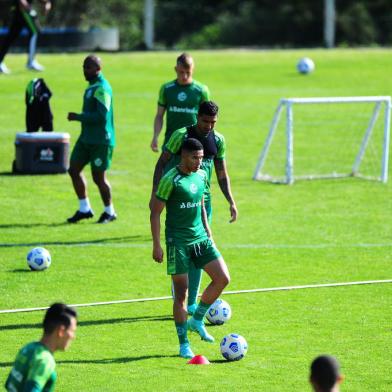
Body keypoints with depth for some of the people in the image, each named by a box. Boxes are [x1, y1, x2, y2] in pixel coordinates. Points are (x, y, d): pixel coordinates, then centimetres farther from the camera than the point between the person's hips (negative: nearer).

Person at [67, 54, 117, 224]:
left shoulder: (102, 88, -17)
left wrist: (78, 117, -20)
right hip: (86, 138, 10)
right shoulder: (92, 86, 13)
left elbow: (101, 116, -25)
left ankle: (109, 212, 17)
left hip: (101, 141, -10)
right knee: (74, 170, 6)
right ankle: (84, 209, 15)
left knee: (98, 177, -1)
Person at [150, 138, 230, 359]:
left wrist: (208, 233, 19)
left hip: (200, 238, 6)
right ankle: (184, 345, 6)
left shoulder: (202, 176, 8)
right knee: (181, 294, -3)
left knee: (223, 278, -6)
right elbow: (155, 212, -10)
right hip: (178, 241, -6)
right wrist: (157, 245, -13)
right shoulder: (171, 179, -13)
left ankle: (197, 320, 13)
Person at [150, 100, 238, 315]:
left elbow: (222, 174, 14)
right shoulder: (181, 135, -9)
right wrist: (155, 192, -12)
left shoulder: (218, 140, 6)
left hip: (203, 200, 5)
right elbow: (162, 163, -4)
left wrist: (231, 202, 7)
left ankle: (192, 303, 9)